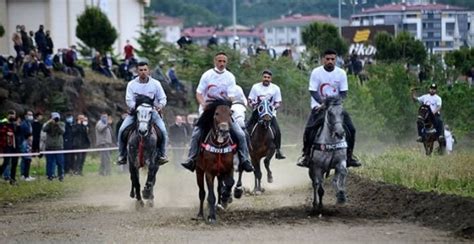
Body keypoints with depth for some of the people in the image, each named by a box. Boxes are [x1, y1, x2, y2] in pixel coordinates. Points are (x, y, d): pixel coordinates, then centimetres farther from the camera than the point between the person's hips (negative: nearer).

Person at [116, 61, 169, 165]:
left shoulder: (155, 84, 2)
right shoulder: (131, 84, 2)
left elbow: (163, 98, 3)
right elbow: (129, 99, -5)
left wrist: (160, 105, -19)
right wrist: (134, 107, -26)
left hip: (152, 111, 0)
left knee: (163, 131, -21)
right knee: (122, 130, -17)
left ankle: (162, 154, -5)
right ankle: (122, 155, -3)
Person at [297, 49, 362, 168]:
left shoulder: (341, 73, -1)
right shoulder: (316, 72, -7)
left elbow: (343, 92, 0)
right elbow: (313, 91, -10)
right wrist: (322, 102, -25)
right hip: (319, 105, -2)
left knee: (350, 129, -11)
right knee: (309, 129, -22)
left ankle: (349, 155, 4)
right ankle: (306, 154, -8)